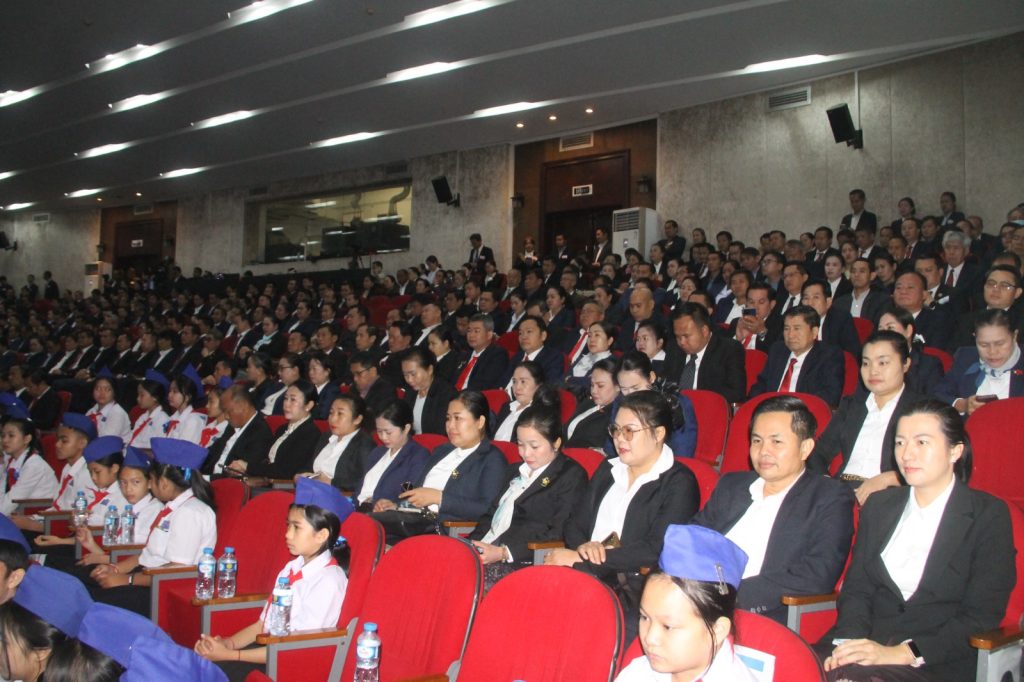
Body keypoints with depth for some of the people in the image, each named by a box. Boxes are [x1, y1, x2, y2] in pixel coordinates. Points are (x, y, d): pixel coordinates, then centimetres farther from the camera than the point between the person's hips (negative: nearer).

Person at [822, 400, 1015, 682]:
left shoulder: (988, 515, 1)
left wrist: (901, 653, -17)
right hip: (869, 642, 5)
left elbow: (982, 617, -6)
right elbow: (856, 588, 11)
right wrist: (849, 642, -11)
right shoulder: (879, 505, 16)